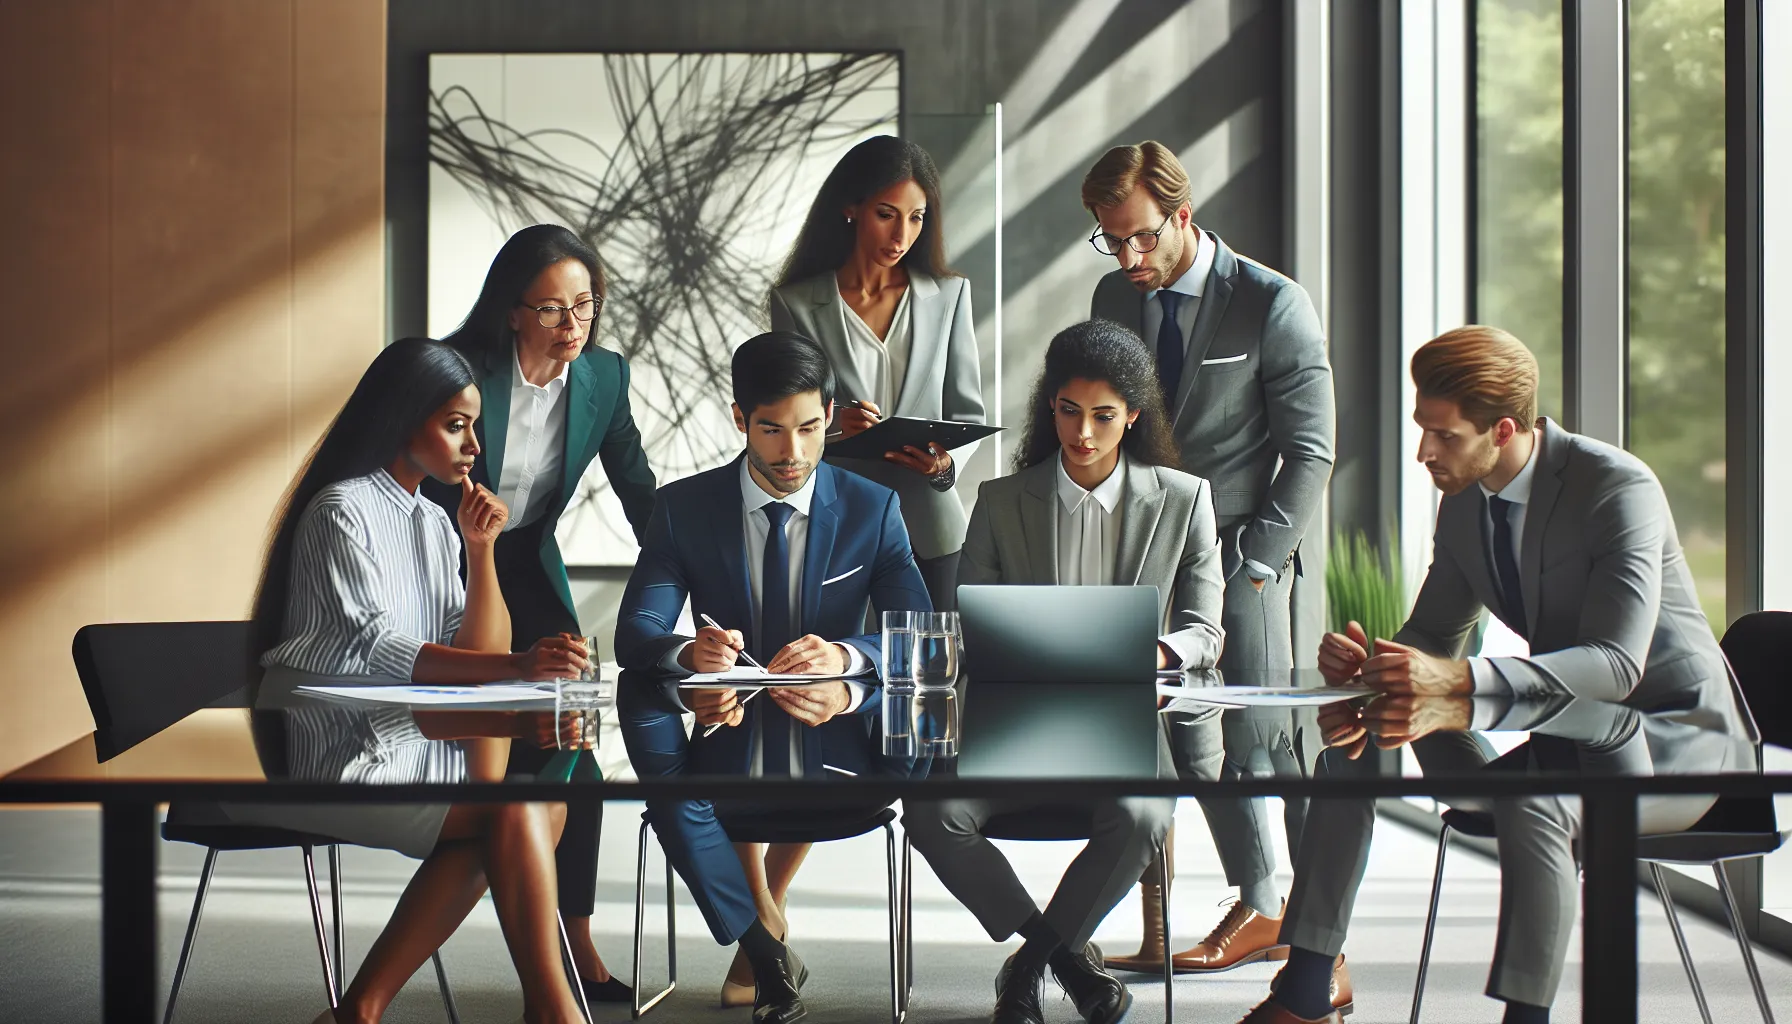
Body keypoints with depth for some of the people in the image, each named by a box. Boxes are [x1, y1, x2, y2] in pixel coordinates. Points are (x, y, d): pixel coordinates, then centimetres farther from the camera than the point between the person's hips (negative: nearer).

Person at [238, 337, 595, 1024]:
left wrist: (481, 549, -5)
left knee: (538, 805, -15)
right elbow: (373, 647, -21)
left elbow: (477, 659, 8)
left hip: (403, 735, 8)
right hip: (338, 757, -8)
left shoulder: (434, 524, 15)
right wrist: (514, 668, -32)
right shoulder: (342, 511, -10)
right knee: (515, 811, -21)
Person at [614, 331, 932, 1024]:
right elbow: (634, 632, -9)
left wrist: (846, 659, -31)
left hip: (838, 769, -1)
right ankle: (762, 943, -22)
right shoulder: (684, 508, 2)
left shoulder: (872, 510, 2)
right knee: (639, 694, -28)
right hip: (725, 762, 2)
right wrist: (689, 653, -34)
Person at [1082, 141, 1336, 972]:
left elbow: (1309, 454, -7)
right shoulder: (1114, 297, 8)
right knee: (1189, 739, 7)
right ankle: (1257, 909, 20)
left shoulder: (1274, 305, -8)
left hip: (1242, 559, -5)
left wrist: (1251, 566, -12)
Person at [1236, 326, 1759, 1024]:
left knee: (1532, 804, -38)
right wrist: (1365, 663, -15)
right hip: (1561, 732, 7)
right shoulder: (1464, 503, 2)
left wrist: (1461, 680, -43)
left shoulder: (1619, 488, -21)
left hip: (1671, 733, -7)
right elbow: (1433, 636, 9)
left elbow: (1617, 664, -31)